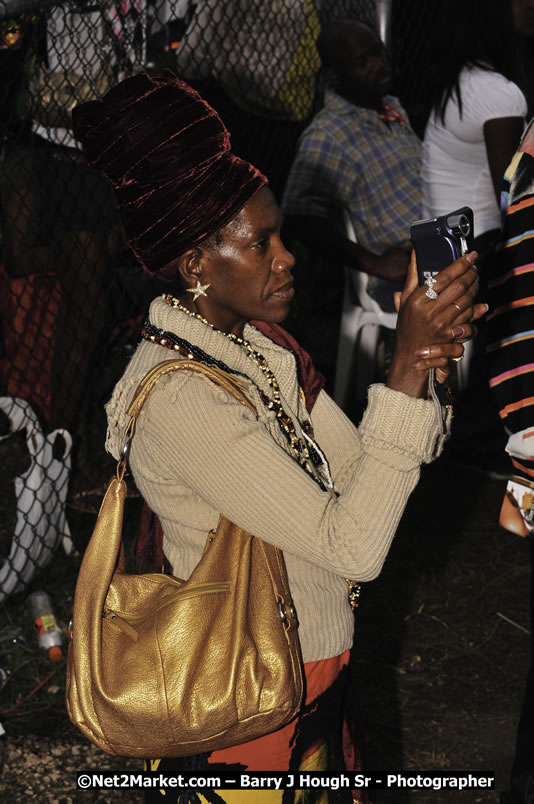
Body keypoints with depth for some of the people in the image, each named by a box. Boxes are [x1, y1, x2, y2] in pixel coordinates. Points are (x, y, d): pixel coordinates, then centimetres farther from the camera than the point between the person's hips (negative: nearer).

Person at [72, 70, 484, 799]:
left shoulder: (252, 344, 1)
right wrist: (407, 367, -31)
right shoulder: (178, 397, -28)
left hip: (313, 672, 8)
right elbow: (354, 547, -30)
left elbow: (355, 469, 0)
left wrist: (431, 359, -15)